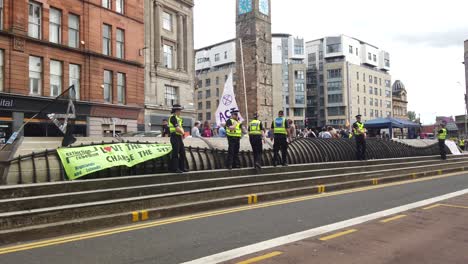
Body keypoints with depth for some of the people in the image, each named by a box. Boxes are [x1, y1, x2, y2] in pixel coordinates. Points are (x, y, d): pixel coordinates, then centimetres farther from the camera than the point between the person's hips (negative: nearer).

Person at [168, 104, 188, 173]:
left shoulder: (178, 118, 19)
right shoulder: (173, 117, -11)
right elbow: (177, 128, -19)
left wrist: (182, 134, 0)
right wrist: (183, 133, -5)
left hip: (179, 137, 10)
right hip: (175, 137, -10)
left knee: (182, 152, 12)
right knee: (175, 153, -6)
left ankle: (182, 167, 20)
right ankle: (174, 168, -1)